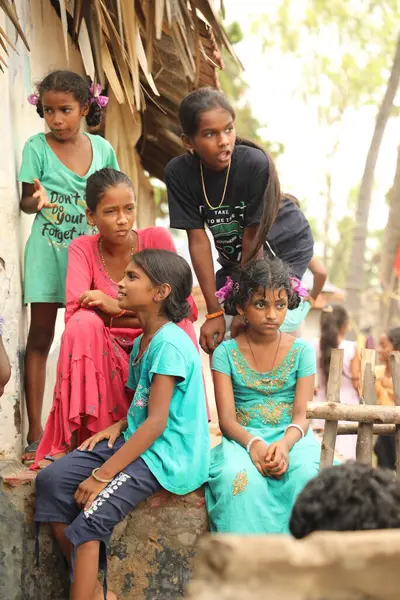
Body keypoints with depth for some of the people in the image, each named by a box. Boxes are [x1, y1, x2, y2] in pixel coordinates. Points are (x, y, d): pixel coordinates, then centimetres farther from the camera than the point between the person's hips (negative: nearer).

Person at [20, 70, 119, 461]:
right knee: (40, 337, -1)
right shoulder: (37, 147, -6)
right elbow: (26, 201, -6)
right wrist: (37, 200, -29)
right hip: (48, 249, -2)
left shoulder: (102, 148, 2)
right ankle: (35, 433, 1)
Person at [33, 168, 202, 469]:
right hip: (106, 358, 1)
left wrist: (118, 307, -24)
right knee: (84, 324, -30)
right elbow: (76, 310, -20)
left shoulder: (157, 238, -6)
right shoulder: (82, 248, -3)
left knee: (178, 324, -31)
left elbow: (186, 308, -14)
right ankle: (76, 441, -25)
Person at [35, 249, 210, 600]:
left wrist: (103, 475, -21)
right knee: (51, 480, -6)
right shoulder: (142, 342, 14)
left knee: (90, 520, -26)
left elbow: (157, 422, -21)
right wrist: (119, 426, 0)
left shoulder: (170, 344, -16)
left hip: (167, 456, -10)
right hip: (136, 441, 10)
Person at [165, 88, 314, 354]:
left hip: (285, 247, -4)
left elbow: (253, 239, -26)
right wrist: (214, 312, -18)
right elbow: (198, 240, -18)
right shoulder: (179, 173, -21)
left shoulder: (255, 163, -32)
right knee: (216, 338, 1)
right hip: (234, 256, 4)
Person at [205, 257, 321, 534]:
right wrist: (253, 445, -25)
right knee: (239, 477, -35)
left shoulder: (302, 350, 8)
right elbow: (227, 418, -3)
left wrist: (284, 445, -24)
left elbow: (301, 415, -1)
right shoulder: (226, 352, 5)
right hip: (243, 438, -1)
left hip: (290, 436, 1)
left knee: (306, 475, -34)